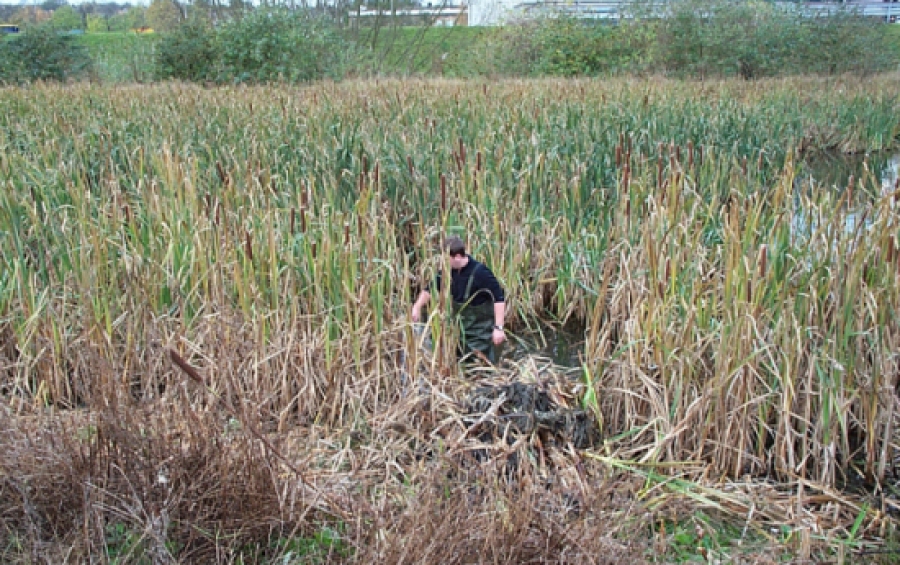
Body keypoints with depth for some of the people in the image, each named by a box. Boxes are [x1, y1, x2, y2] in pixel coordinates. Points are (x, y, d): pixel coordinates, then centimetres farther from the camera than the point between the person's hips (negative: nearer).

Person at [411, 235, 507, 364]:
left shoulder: (480, 272, -23)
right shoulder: (449, 271, -5)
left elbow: (499, 299, -23)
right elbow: (431, 289, 9)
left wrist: (498, 328, -27)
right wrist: (417, 307, -2)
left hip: (481, 332, -6)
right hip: (460, 328, 6)